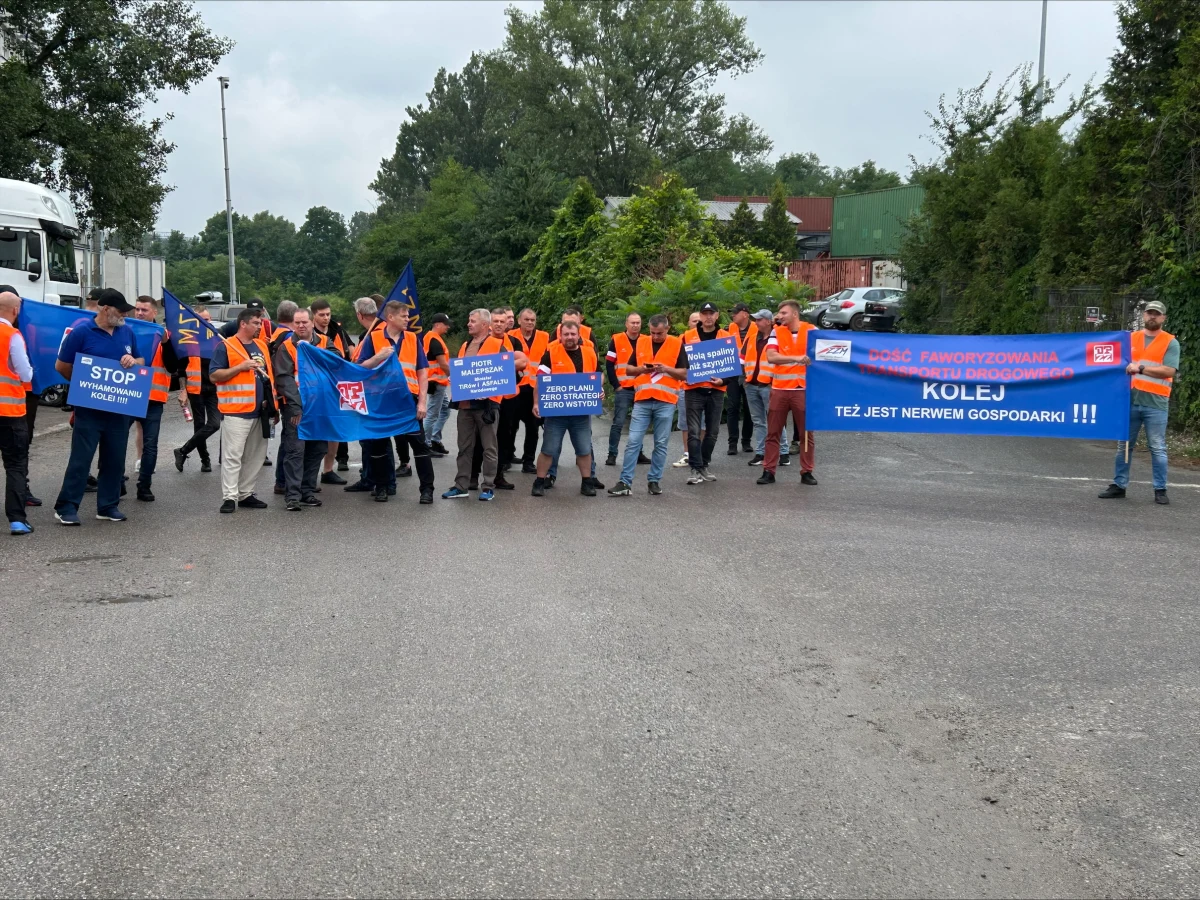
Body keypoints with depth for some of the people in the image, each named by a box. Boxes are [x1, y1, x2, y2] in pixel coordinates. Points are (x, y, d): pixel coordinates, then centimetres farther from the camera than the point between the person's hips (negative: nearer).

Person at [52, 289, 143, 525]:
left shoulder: (127, 332, 7)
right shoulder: (81, 331, -8)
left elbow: (141, 361, 18)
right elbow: (61, 366, -2)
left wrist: (133, 361, -5)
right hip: (89, 406, -5)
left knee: (115, 459, 8)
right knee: (81, 457, -5)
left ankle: (108, 506, 17)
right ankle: (66, 507, 1)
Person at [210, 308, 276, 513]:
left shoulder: (262, 345, 17)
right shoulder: (225, 346, -3)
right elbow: (214, 375, -9)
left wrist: (273, 406, 18)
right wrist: (241, 367, -18)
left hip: (261, 412, 7)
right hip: (236, 412, -7)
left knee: (255, 457, 9)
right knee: (233, 456, -8)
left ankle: (246, 494, 18)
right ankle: (230, 497, -6)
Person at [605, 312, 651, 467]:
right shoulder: (616, 340, -2)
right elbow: (609, 365, -2)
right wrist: (616, 386, -6)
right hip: (623, 390, -3)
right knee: (618, 423, -5)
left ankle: (639, 453, 18)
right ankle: (612, 455, 0)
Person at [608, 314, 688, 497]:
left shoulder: (677, 344, 2)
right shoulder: (641, 342, 9)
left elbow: (684, 373, 0)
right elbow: (628, 370, 14)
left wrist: (666, 369, -14)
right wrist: (641, 369, -7)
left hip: (665, 402, -2)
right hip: (642, 401, 2)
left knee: (661, 444, 5)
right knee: (633, 442, -2)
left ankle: (654, 480, 14)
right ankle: (625, 482, -1)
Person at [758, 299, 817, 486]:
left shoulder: (812, 331, 0)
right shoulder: (776, 332, 2)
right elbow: (771, 357, -13)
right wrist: (796, 358, -25)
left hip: (804, 389, -1)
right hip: (780, 389, 1)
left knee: (807, 432, 4)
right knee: (773, 432, 5)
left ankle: (807, 472, 14)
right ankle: (768, 471, 11)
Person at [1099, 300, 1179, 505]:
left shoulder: (1170, 342, 2)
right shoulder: (1131, 339, 14)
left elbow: (1169, 370, -10)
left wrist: (1141, 369, -17)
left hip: (1155, 404, -4)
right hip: (1130, 400, 4)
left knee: (1158, 448, -1)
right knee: (1124, 445, 8)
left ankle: (1160, 490, 5)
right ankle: (1119, 485, 16)